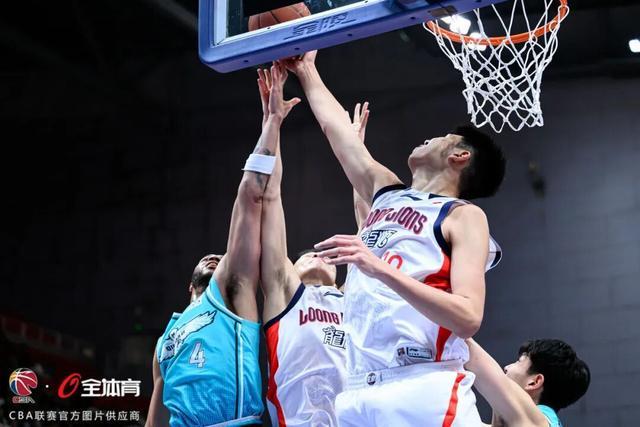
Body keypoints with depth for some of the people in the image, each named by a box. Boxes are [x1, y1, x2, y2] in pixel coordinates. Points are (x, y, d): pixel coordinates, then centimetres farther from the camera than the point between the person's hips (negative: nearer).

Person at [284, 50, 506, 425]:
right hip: (357, 393, 6)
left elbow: (468, 318, -13)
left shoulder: (464, 216, 1)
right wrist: (305, 70, 42)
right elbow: (335, 126, 34)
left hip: (424, 392, -6)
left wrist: (382, 269, -21)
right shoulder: (387, 192, 20)